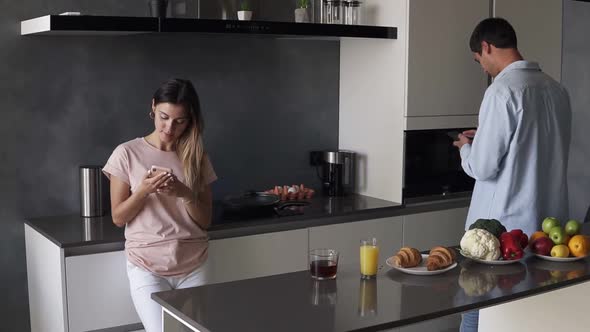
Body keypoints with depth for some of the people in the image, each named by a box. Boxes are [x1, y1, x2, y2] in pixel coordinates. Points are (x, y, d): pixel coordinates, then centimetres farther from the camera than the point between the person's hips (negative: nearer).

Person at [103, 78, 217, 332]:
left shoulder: (196, 158, 4)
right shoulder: (127, 153, -4)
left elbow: (205, 221, 4)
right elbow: (118, 218, -1)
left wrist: (185, 194, -15)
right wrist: (143, 191, -19)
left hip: (193, 267, 3)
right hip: (147, 266, -2)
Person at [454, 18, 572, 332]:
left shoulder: (503, 90, -15)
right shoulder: (556, 89, 8)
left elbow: (483, 168, -16)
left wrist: (466, 147, 5)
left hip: (505, 227, -7)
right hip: (547, 222, 7)